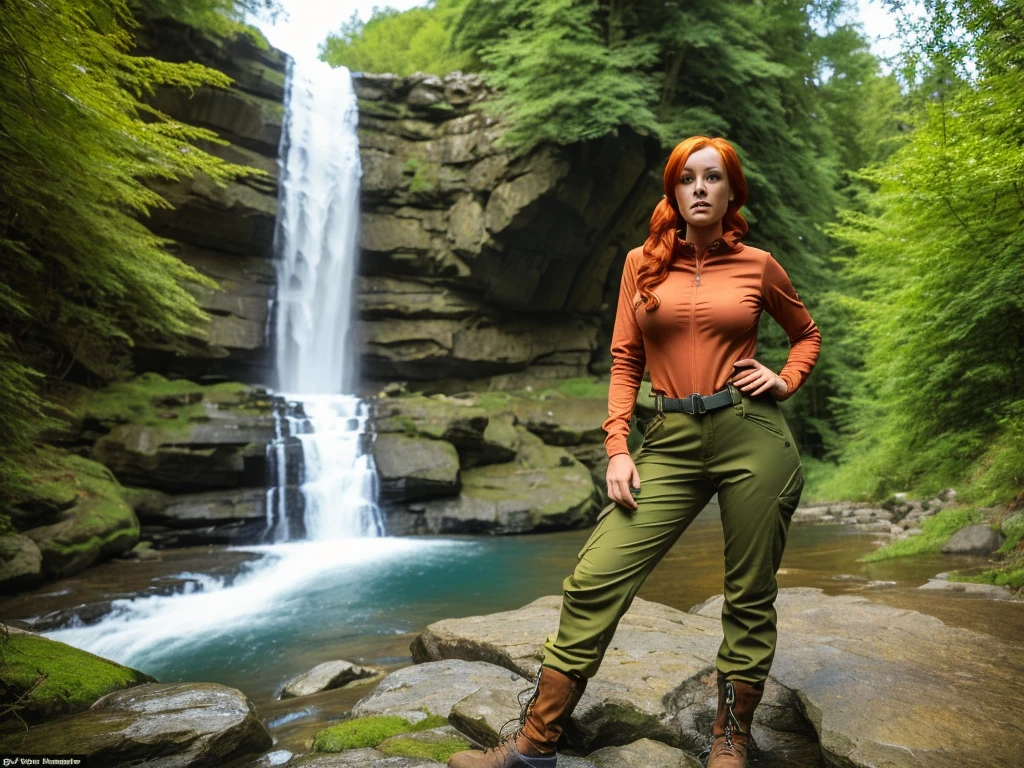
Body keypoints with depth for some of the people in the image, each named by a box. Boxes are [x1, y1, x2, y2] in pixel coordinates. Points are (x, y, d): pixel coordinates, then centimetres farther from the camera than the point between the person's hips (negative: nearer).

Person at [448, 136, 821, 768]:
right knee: (594, 581, -7)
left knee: (750, 598, 6)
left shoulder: (757, 264, 7)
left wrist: (785, 381, 4)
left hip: (753, 435, 0)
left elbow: (808, 333, 23)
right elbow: (625, 360, 7)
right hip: (671, 442, 1)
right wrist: (617, 448, -1)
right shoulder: (643, 263, 9)